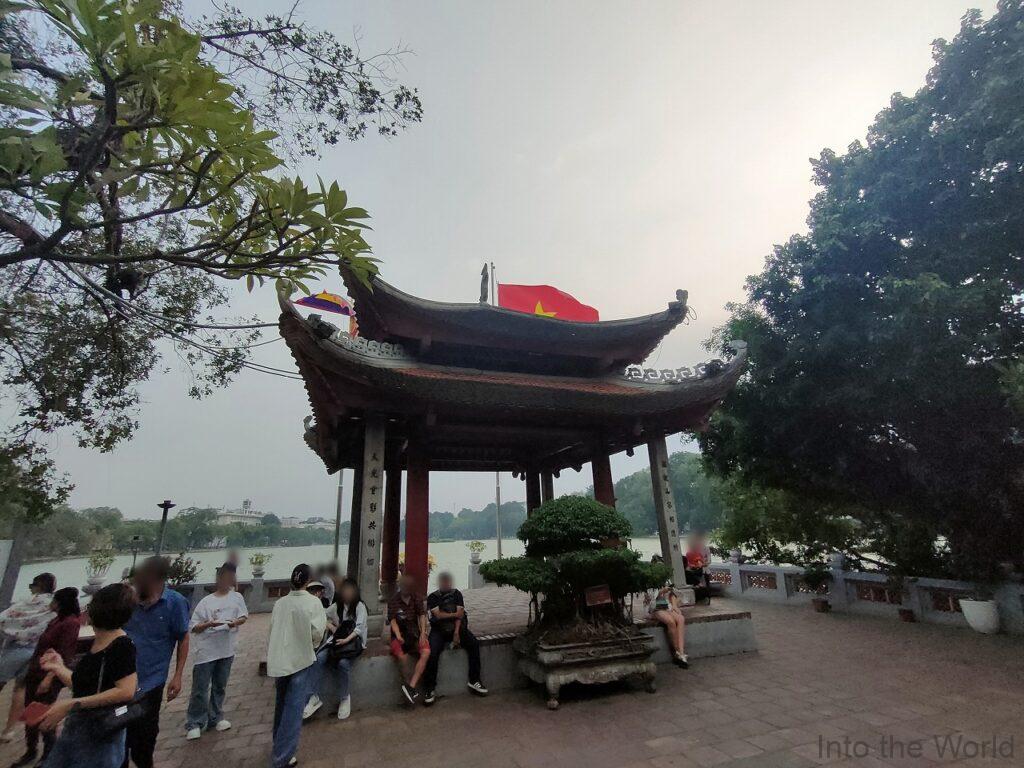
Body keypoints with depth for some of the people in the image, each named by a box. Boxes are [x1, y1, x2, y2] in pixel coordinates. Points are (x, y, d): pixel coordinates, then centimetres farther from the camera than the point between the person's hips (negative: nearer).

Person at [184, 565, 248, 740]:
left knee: (220, 687, 15)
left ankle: (215, 718, 29)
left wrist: (236, 622, -16)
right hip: (206, 650, -3)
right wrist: (209, 624, -21)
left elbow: (244, 616, 5)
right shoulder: (206, 601, -4)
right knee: (200, 689, 2)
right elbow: (193, 627, -3)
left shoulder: (236, 597, 4)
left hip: (226, 649, 3)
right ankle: (194, 724, 17)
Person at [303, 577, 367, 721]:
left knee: (343, 662, -33)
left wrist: (347, 639, -27)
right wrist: (332, 627, 1)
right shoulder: (336, 605, 13)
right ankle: (314, 697, -18)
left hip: (354, 640, -4)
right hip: (338, 638, 5)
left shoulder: (360, 606, -3)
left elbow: (359, 628, -13)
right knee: (320, 658, -25)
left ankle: (344, 698, -13)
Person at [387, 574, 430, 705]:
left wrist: (423, 632, -13)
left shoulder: (417, 598, 8)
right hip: (399, 634, -2)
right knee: (401, 657, -32)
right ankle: (413, 689, -15)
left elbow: (422, 615, 2)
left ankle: (410, 686, -25)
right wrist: (398, 636, -25)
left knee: (426, 652, -26)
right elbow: (393, 620, -8)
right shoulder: (393, 600, -1)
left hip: (415, 633, 3)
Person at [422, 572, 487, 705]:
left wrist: (456, 633, -14)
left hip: (458, 628, 2)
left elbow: (460, 615, -1)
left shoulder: (456, 594, 10)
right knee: (432, 652, -27)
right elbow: (438, 615, -9)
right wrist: (455, 614, -3)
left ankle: (474, 681, -11)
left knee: (474, 643, -20)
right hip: (439, 630, -2)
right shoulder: (432, 597, 5)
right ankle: (430, 689, -15)